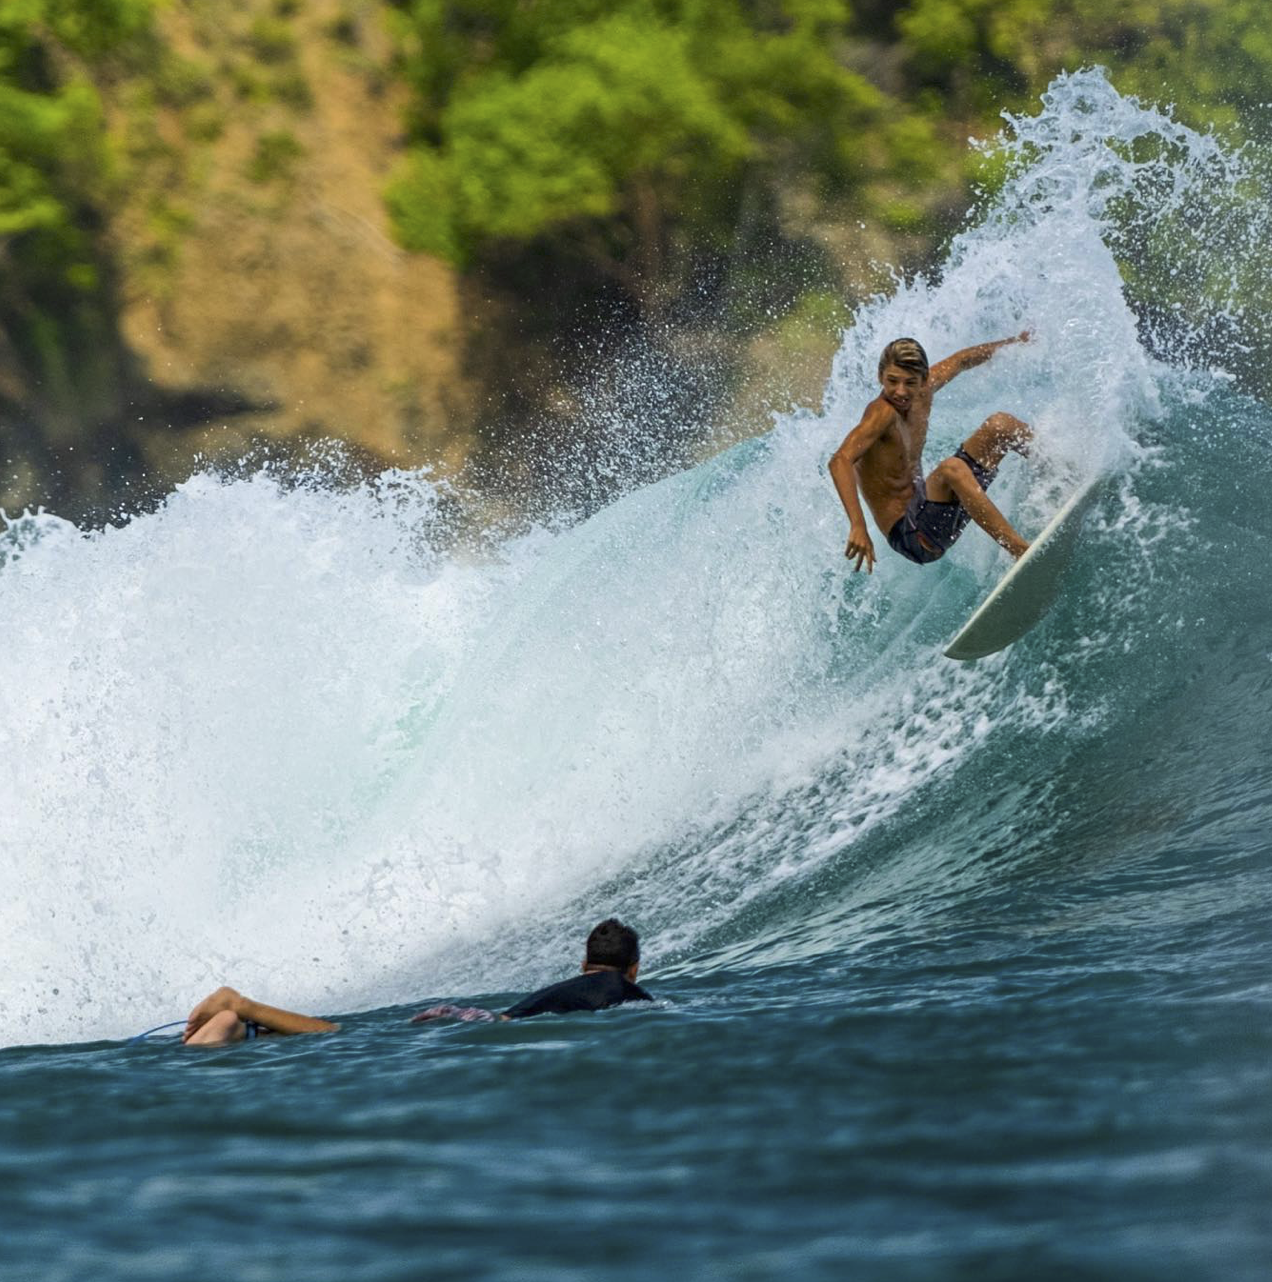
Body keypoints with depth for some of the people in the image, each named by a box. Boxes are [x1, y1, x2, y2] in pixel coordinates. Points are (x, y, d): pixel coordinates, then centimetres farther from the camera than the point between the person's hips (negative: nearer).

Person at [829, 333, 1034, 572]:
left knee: (1000, 425, 10)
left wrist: (1013, 343, 35)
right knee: (952, 469, -36)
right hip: (910, 534, -9)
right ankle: (1021, 552, -39)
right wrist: (858, 526, -52)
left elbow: (961, 361, 20)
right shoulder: (883, 413, -25)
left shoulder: (922, 393, -1)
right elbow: (840, 461, -39)